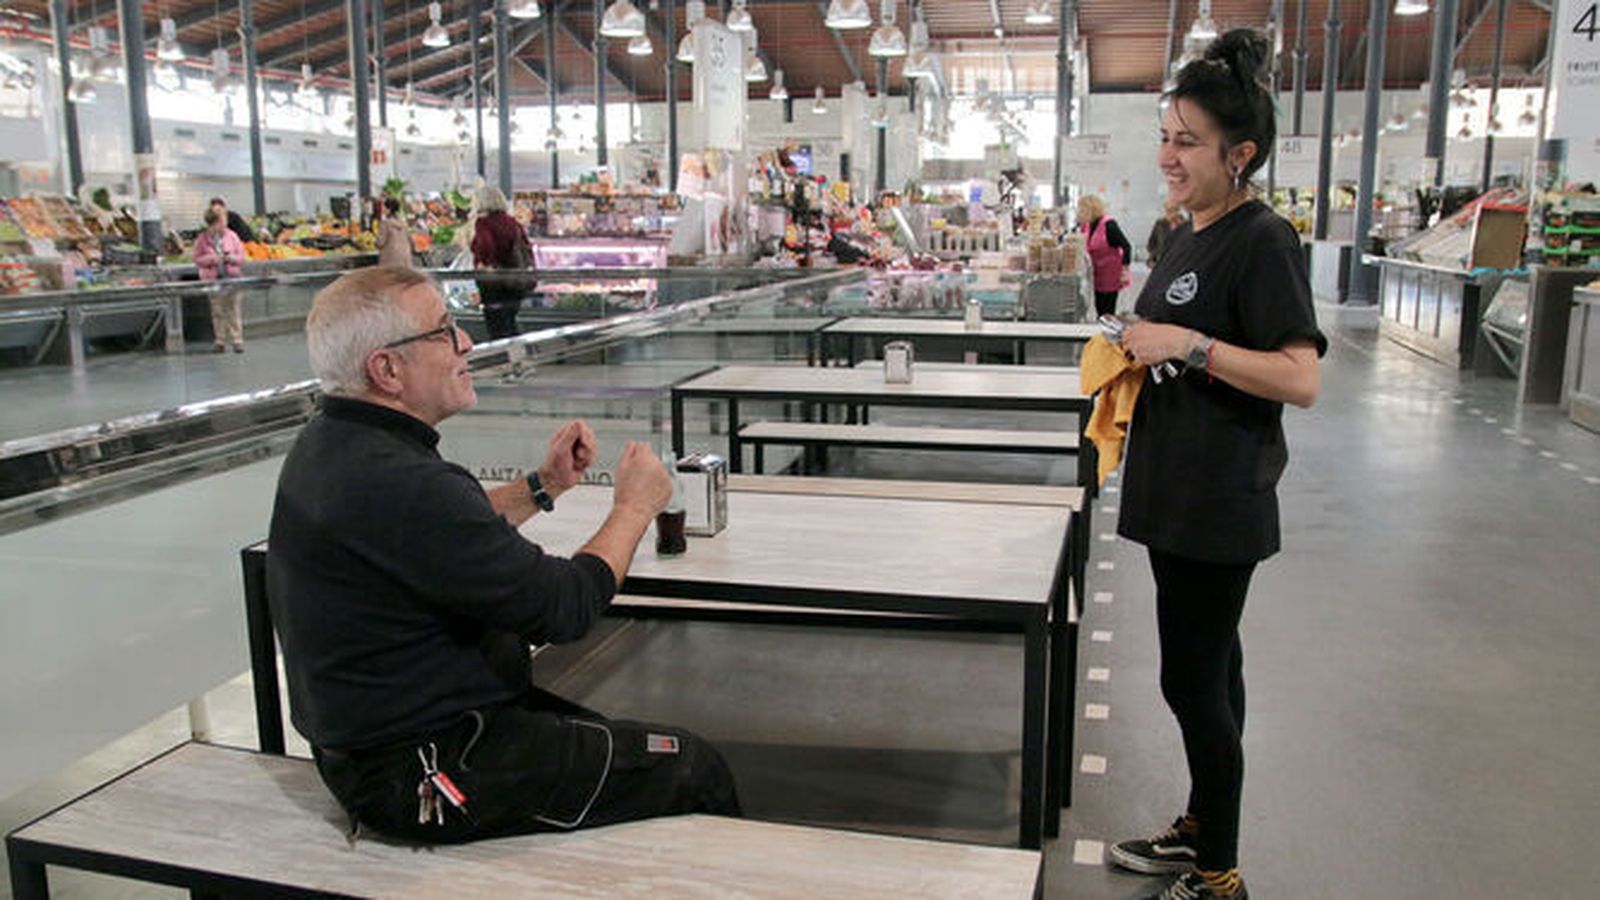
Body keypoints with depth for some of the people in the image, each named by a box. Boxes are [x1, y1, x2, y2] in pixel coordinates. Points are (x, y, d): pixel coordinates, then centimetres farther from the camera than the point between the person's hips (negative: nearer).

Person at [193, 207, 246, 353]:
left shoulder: (231, 236, 4)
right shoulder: (202, 239, 0)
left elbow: (241, 256, 6)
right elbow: (197, 259, 0)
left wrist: (232, 258, -13)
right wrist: (211, 259, -16)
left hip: (232, 277, 0)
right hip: (213, 279, 0)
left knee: (234, 309, 0)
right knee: (217, 312, 5)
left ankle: (237, 341, 3)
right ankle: (220, 341, 10)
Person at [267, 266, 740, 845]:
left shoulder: (329, 444, 4)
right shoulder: (396, 483, -29)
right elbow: (564, 608, -23)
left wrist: (544, 486, 11)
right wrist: (634, 507, -7)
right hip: (423, 773, -10)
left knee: (618, 741, 19)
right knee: (694, 770, -2)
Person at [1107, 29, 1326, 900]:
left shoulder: (1263, 241, -15)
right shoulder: (1188, 237, 12)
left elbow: (1301, 378, -22)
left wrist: (1188, 344, -23)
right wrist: (1134, 360, 6)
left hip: (1219, 503, -9)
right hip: (1177, 495, 9)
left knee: (1194, 680, -2)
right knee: (1210, 667, 19)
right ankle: (1200, 828, 34)